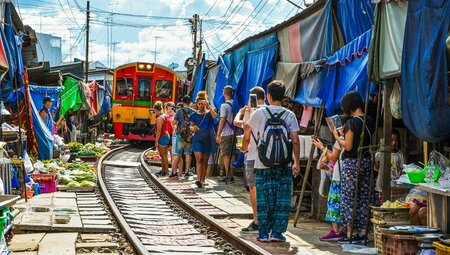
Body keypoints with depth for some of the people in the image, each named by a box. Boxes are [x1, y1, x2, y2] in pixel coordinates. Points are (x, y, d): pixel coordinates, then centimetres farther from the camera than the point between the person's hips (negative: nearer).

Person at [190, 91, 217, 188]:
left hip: (207, 139, 0)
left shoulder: (209, 113, 1)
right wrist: (192, 128, -12)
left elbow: (215, 116, -22)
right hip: (197, 139, 0)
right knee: (199, 158, -14)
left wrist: (208, 106, -24)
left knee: (205, 161, 6)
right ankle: (198, 179, -23)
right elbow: (191, 126, 11)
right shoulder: (194, 115, 6)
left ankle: (203, 180, 14)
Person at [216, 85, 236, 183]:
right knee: (232, 155, 12)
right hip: (234, 133, 6)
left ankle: (229, 176, -3)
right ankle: (228, 175, 18)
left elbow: (222, 120, -14)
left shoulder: (224, 105, -11)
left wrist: (218, 134, -12)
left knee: (225, 155, -1)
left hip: (226, 134, -6)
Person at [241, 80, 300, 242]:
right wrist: (296, 162, 5)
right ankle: (277, 232, 5)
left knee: (263, 199, 6)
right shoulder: (289, 115, -1)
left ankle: (263, 233, 7)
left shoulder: (259, 113, -2)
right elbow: (295, 141, -3)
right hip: (284, 166, 0)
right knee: (282, 199, 6)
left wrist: (245, 146, 30)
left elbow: (247, 131, 11)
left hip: (263, 165, 0)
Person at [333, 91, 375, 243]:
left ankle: (350, 233, 0)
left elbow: (348, 146, -17)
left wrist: (337, 136, 1)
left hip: (351, 162, -7)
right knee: (363, 198, 11)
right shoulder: (370, 121, 7)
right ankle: (362, 232, 13)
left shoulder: (352, 122, -15)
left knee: (348, 198, 0)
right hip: (367, 161, 7)